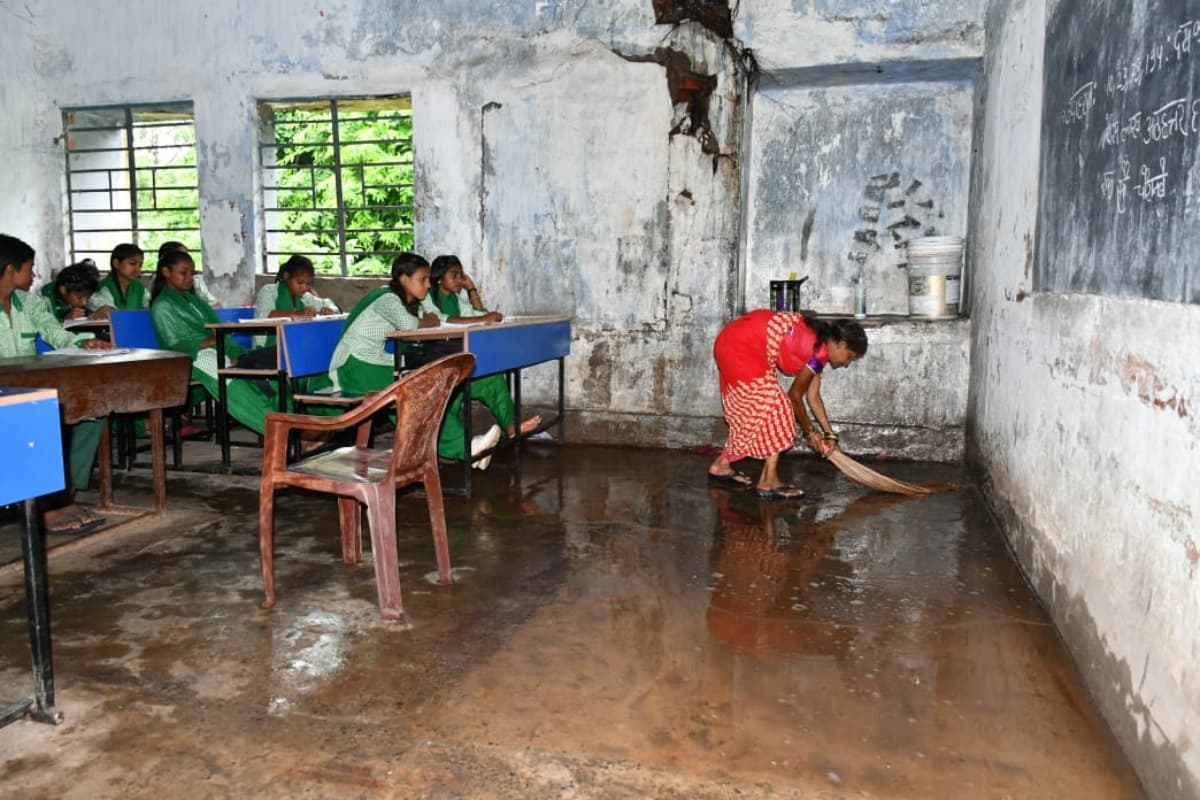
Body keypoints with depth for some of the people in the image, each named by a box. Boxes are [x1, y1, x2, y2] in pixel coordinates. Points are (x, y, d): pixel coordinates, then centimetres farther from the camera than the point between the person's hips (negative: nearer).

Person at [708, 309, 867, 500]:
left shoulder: (817, 342, 13)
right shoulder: (820, 351, -13)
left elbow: (813, 395, 18)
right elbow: (795, 396, -4)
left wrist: (829, 434, 20)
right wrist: (810, 432, 8)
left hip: (734, 342, 10)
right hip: (742, 348, -10)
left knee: (750, 410, 18)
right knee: (777, 408, -4)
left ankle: (721, 466, 27)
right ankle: (768, 482, -1)